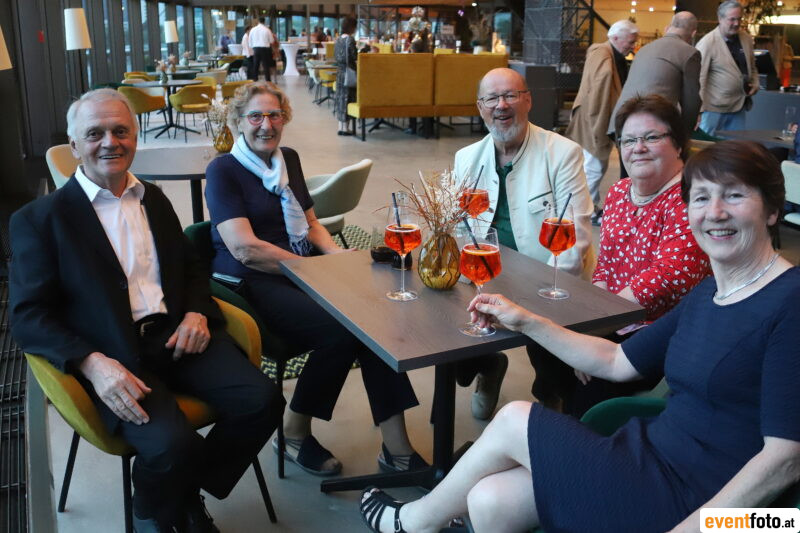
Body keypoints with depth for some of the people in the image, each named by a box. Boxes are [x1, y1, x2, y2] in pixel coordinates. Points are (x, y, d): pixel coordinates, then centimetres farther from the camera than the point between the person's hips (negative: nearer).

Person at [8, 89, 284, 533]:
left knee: (262, 401, -17)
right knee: (170, 443, -30)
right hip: (115, 354, -5)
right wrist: (93, 363, -22)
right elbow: (28, 316, -4)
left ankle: (188, 491, 9)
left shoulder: (153, 199, 17)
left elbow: (192, 267, 23)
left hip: (177, 334, 5)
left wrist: (197, 313, 0)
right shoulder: (40, 219, 1)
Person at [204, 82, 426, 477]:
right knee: (342, 327, -29)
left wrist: (338, 255, 1)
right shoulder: (223, 171, -2)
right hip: (252, 285, -6)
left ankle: (397, 448, -20)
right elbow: (245, 249, -14)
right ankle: (295, 433, -6)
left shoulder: (288, 160, 18)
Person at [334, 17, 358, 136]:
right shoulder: (350, 39, -14)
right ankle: (345, 128, 0)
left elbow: (336, 56, 13)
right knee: (347, 99, -2)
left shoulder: (338, 40, 7)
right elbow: (355, 59, -15)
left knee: (340, 98, 11)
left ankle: (341, 126, 15)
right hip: (349, 73, -7)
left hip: (340, 72, 7)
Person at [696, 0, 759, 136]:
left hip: (739, 106, 6)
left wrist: (755, 83, 3)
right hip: (714, 108, -6)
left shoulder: (746, 38, 7)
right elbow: (699, 78, -15)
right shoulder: (707, 43, -12)